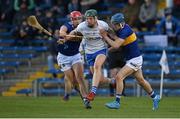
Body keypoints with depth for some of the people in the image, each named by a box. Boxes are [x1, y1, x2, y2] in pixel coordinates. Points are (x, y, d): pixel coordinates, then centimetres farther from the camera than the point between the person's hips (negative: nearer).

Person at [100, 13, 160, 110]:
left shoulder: (125, 31, -24)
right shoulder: (121, 29, 4)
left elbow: (116, 45, -28)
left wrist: (105, 37, -19)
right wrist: (109, 35, -11)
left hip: (134, 60, -10)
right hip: (132, 59, 10)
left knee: (119, 77, -16)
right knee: (141, 80, 21)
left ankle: (117, 102, -13)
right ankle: (155, 97, 37)